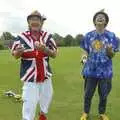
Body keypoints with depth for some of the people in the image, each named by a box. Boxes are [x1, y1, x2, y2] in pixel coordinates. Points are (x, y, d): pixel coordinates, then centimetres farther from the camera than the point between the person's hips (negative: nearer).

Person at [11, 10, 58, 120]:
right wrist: (19, 51, -27)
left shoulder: (47, 36, -3)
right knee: (29, 101, -5)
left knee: (47, 97, 22)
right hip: (30, 76, -4)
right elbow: (15, 55, -3)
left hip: (45, 74, 4)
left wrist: (45, 49, -24)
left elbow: (54, 54, -3)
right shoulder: (22, 37, -10)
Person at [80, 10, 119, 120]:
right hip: (91, 70, 1)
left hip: (105, 71, -1)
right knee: (88, 93, 12)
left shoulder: (111, 36, -3)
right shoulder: (89, 35, 2)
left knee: (103, 94, 13)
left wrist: (110, 50, -25)